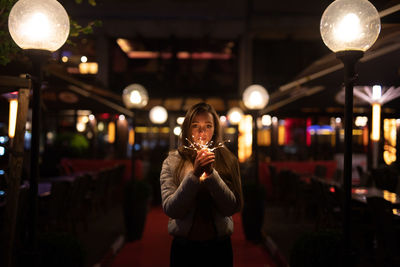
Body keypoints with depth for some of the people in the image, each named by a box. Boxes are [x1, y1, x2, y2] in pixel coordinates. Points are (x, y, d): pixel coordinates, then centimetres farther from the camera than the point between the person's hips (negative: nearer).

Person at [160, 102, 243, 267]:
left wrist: (211, 174, -20)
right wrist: (194, 174, -21)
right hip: (184, 247, 0)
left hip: (219, 247, 1)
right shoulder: (172, 161, -4)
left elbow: (233, 208, -9)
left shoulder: (227, 160, -2)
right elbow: (170, 210, -11)